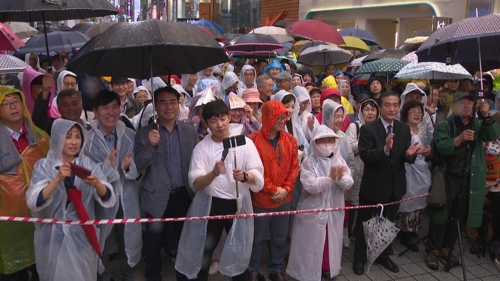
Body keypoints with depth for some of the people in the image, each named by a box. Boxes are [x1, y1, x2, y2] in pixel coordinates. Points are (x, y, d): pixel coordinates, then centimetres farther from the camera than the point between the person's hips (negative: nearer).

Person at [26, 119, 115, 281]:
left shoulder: (89, 165, -1)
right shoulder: (44, 166, -5)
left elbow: (108, 198, -10)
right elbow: (33, 202, -17)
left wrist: (96, 183, -30)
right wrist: (58, 179, -29)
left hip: (82, 235, 2)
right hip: (53, 236, -1)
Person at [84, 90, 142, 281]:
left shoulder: (130, 135, 0)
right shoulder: (87, 139, -10)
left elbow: (139, 169, 2)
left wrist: (129, 166, -19)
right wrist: (107, 165, -28)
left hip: (128, 200, 3)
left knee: (130, 243, 18)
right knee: (102, 246, 13)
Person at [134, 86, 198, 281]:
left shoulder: (190, 131, 2)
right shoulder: (145, 133, -4)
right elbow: (138, 166, -11)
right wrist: (151, 145, -28)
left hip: (183, 194, 2)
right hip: (156, 197, -2)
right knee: (153, 244, 11)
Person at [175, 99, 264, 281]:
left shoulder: (245, 143, -4)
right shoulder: (201, 147, -3)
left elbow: (258, 174, -8)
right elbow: (195, 184, -13)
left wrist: (244, 176, -31)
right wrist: (214, 174, -34)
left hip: (238, 204, 0)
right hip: (210, 205, 0)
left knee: (239, 253, 13)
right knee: (203, 253, 9)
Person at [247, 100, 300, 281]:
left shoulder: (290, 140, 3)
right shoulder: (254, 140, -13)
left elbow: (294, 167, 4)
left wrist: (286, 189, -8)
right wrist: (272, 189, -13)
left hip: (284, 200, 5)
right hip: (261, 200, -4)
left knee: (280, 238, 17)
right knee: (256, 239, 10)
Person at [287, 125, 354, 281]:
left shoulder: (339, 160, 0)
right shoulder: (309, 162, -13)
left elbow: (349, 183, -5)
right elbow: (310, 186, -23)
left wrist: (341, 178, -26)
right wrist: (330, 177, -31)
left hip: (334, 209, 4)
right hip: (314, 210, -4)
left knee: (332, 241, 18)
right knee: (312, 242, 8)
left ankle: (329, 268, 38)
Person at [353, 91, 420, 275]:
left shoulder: (404, 129, 1)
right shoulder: (368, 129, -13)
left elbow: (407, 158, -3)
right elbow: (364, 155, -24)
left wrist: (410, 154, -26)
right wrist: (385, 149, -39)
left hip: (395, 187, 5)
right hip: (373, 187, -5)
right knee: (365, 224, 12)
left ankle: (383, 255, 42)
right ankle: (360, 258, 31)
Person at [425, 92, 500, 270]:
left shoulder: (478, 125, 10)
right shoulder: (444, 125, -3)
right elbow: (441, 147, -18)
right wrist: (459, 139, -34)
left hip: (470, 180, 4)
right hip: (447, 178, -4)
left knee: (458, 216, 13)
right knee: (441, 215, -1)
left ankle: (446, 246, 28)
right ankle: (433, 250, 9)